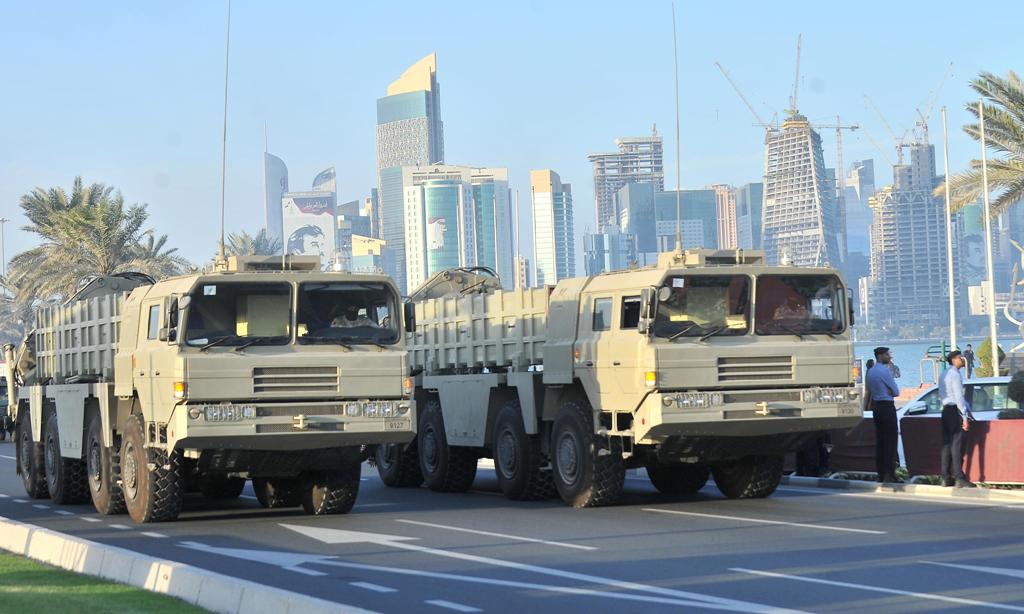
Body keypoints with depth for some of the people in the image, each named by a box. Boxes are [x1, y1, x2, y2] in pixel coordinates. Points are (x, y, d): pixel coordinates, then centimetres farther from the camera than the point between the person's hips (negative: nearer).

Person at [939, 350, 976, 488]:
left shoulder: (944, 375, 15)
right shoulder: (955, 375, -13)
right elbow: (959, 397, -18)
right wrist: (965, 417, -17)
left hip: (946, 411, 9)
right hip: (955, 411, -9)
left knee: (947, 444, 10)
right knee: (957, 444, -9)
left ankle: (946, 477, 12)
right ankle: (959, 478, -12)